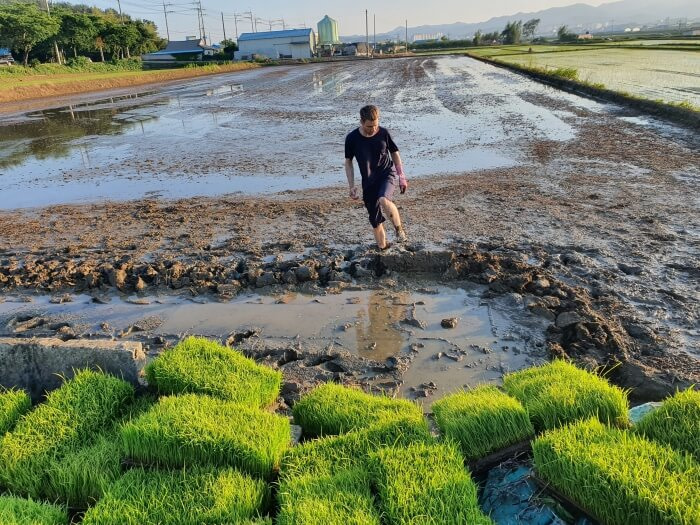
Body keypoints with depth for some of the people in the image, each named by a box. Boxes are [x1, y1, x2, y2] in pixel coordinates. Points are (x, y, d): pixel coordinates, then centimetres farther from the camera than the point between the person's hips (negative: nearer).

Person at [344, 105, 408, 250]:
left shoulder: (384, 133, -9)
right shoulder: (352, 138, -10)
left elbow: (395, 154, 5)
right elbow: (348, 162, 2)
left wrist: (402, 177, 4)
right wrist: (352, 186, -4)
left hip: (387, 174, -2)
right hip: (368, 181, 2)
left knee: (384, 200, -32)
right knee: (375, 219, 6)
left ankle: (399, 228, -7)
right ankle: (382, 246, 27)